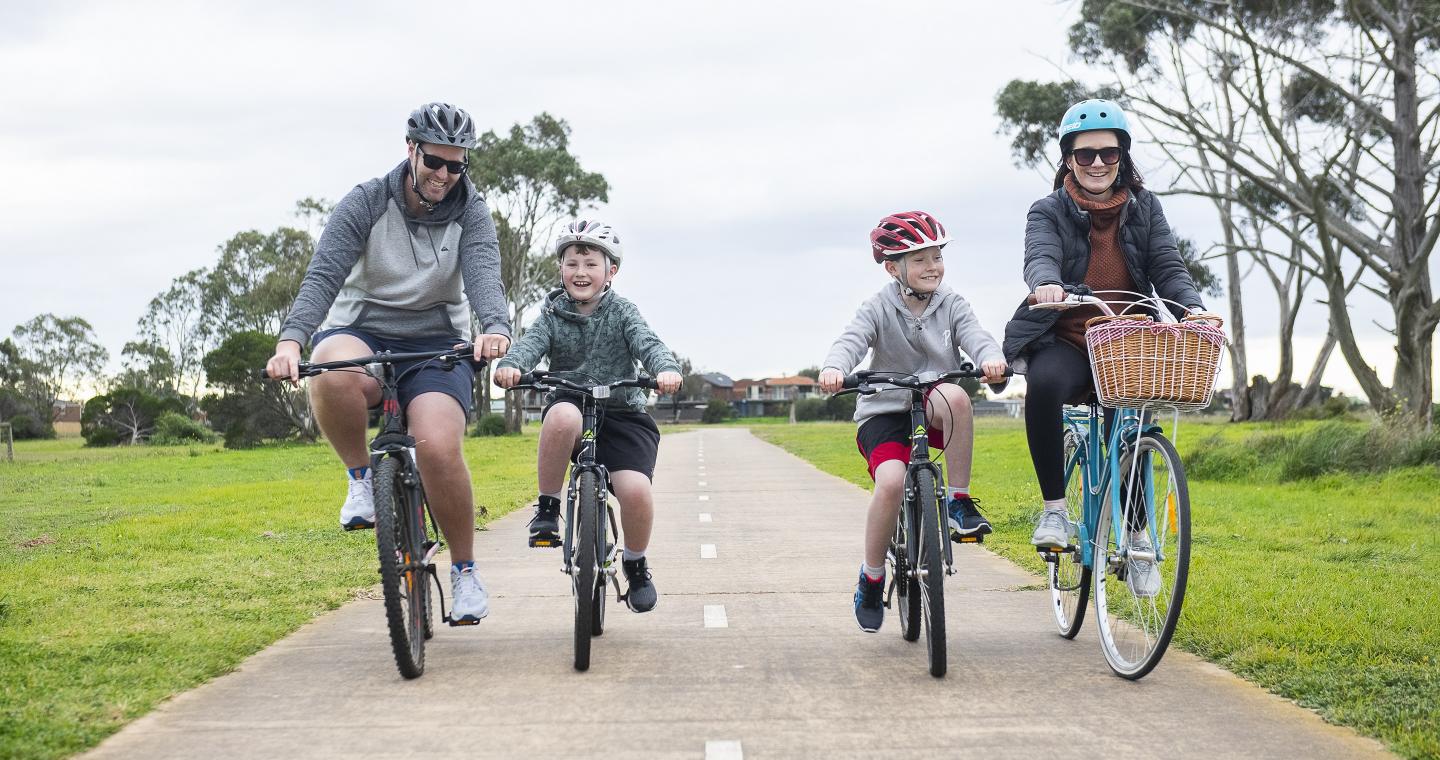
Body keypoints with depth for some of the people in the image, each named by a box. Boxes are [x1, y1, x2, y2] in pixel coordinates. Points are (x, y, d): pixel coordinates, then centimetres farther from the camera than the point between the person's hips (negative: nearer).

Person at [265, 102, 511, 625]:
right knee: (332, 378, -39)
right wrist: (291, 341, -37)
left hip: (435, 345, 1)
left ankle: (465, 571, -4)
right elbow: (323, 275, -18)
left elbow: (483, 277, -21)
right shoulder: (365, 204, -7)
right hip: (360, 333, 0)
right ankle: (361, 478, -11)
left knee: (439, 447, -27)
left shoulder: (470, 215, -3)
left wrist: (496, 329, -44)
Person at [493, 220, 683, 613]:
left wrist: (666, 369, -37)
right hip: (570, 402, 0)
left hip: (622, 411, 0)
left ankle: (635, 563, 6)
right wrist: (510, 365, -37)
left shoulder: (621, 312, 3)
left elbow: (648, 344, -13)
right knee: (562, 417, -39)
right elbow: (532, 342, -12)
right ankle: (547, 509, -19)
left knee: (635, 489, -23)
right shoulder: (553, 314, 5)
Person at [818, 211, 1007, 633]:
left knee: (954, 395, -35)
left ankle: (959, 503, -22)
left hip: (934, 412, 2)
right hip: (884, 412, -2)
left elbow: (975, 336, -15)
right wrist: (833, 369, -45)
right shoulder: (880, 308, -5)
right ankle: (871, 578, -8)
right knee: (891, 481, -29)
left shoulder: (951, 304, 2)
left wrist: (991, 359, -40)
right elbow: (851, 341, -22)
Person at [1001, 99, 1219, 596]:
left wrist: (1193, 308, -23)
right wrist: (1047, 284, -44)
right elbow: (1040, 256, -19)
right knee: (1044, 386, -36)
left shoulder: (1144, 209, 10)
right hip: (1064, 342, -2)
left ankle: (1137, 542, 5)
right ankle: (1054, 509, -24)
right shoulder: (1050, 211, 2)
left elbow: (1168, 267, -1)